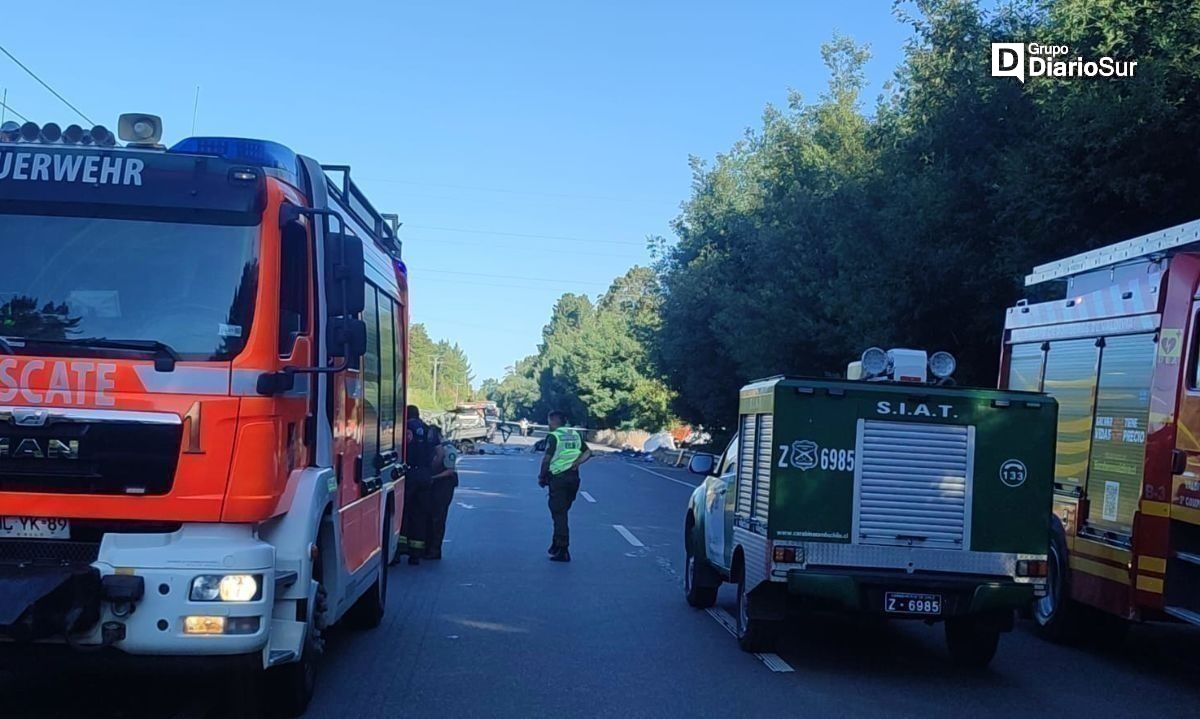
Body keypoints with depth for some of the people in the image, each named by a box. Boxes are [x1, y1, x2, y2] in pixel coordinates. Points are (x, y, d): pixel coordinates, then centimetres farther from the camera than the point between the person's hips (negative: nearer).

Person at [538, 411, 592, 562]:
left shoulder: (553, 436, -9)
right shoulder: (575, 435, 11)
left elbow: (547, 459, -13)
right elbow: (588, 453, 7)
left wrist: (542, 476, -3)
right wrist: (577, 463, 0)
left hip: (558, 478, -6)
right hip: (573, 477, 6)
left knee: (559, 514, -3)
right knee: (561, 511, 19)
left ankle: (563, 551, -7)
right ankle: (556, 545, 27)